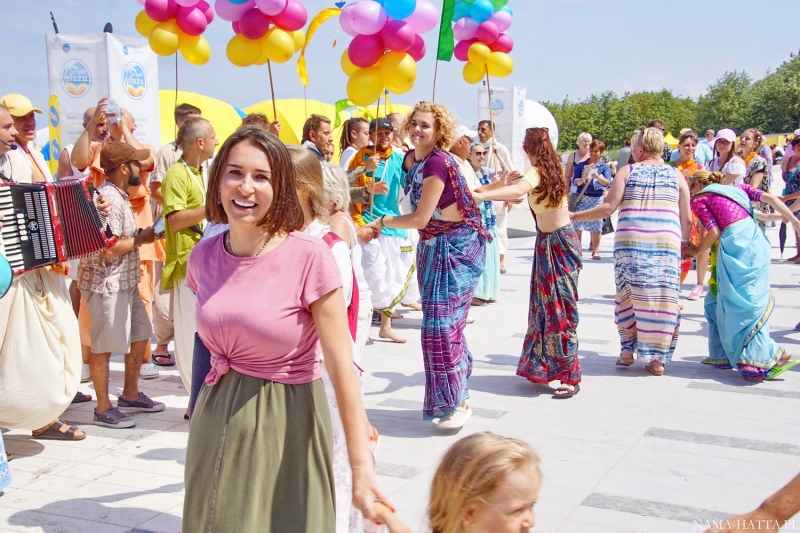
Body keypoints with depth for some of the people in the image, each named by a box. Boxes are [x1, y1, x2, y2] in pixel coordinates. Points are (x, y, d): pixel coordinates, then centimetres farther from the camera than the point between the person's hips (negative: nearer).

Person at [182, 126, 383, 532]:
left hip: (286, 425, -4)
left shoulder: (309, 257, -17)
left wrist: (361, 467, -22)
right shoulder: (203, 256, -1)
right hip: (217, 423, 5)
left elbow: (341, 365, -19)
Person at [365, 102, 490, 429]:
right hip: (432, 247, 9)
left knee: (443, 322, -9)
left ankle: (458, 402, 2)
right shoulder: (410, 160, 7)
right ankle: (446, 397, 25)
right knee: (438, 321, 13)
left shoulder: (438, 163, -20)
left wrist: (382, 222, -7)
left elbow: (420, 219, -18)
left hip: (457, 248, -9)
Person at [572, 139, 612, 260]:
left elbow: (607, 182, -8)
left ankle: (595, 251, 12)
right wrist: (582, 180, -23)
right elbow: (575, 182, -1)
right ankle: (577, 249, 5)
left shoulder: (604, 166, 4)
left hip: (597, 199, 0)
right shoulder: (581, 165, 5)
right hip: (582, 197, 0)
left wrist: (598, 177, -27)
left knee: (596, 226, 2)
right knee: (577, 224, -5)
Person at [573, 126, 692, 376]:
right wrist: (686, 242, 28)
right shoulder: (676, 175, 11)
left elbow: (608, 207, -3)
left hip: (630, 243, -1)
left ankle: (628, 350, 13)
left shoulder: (627, 172, 5)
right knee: (663, 299, 4)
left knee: (628, 295, 11)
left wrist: (572, 216, 5)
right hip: (667, 243, 1)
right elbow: (687, 220, 10)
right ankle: (657, 358, 5)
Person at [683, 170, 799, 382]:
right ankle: (724, 354, 16)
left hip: (735, 245, -6)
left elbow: (714, 232, -3)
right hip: (756, 239, 6)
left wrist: (696, 250, 13)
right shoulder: (737, 188, 25)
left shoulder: (700, 200, 9)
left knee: (742, 303, -2)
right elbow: (770, 198, 12)